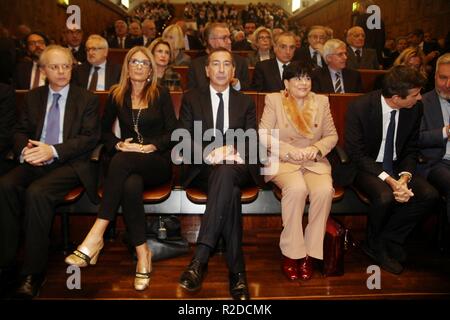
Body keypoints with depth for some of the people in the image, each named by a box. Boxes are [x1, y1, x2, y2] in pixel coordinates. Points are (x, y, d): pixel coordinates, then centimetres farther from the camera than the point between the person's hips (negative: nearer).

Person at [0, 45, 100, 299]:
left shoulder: (87, 99, 5)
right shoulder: (33, 97, 18)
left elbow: (91, 138, -4)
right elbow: (21, 131, 18)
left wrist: (54, 151, -16)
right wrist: (24, 149, -7)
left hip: (71, 164, -4)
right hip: (35, 162, 4)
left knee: (37, 192, -32)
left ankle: (34, 272, -20)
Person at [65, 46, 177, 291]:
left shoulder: (160, 94, 8)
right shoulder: (117, 95, 15)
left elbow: (173, 132, 2)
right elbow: (105, 131, 19)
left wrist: (148, 147, -12)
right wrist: (119, 144, -2)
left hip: (157, 162, -2)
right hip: (127, 164, 2)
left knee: (123, 161, -37)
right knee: (131, 186, -37)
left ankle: (95, 237, -39)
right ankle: (142, 252, -27)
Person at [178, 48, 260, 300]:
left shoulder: (246, 103, 19)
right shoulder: (192, 99, 14)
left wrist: (235, 154, -15)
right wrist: (209, 153, -17)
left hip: (236, 168, 1)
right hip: (203, 168, 0)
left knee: (225, 172, -39)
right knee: (231, 193, -36)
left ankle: (201, 258, -44)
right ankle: (237, 271, -35)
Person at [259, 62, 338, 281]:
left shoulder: (321, 102, 12)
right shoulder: (274, 100, 3)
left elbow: (332, 136, 13)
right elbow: (263, 135, -4)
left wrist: (317, 148, -8)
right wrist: (290, 150, -15)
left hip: (315, 162, 3)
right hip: (283, 162, -3)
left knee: (324, 190, -29)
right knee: (297, 189, -35)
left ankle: (310, 253, -15)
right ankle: (291, 253, -21)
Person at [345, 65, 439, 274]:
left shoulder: (415, 108, -6)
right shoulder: (359, 108, -21)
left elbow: (411, 149, 3)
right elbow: (357, 154, -18)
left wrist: (404, 178, -18)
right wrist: (390, 180, -28)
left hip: (396, 166, 5)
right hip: (365, 166, -5)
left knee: (429, 194, -18)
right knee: (385, 197, -33)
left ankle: (387, 241, -1)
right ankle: (374, 245, -2)